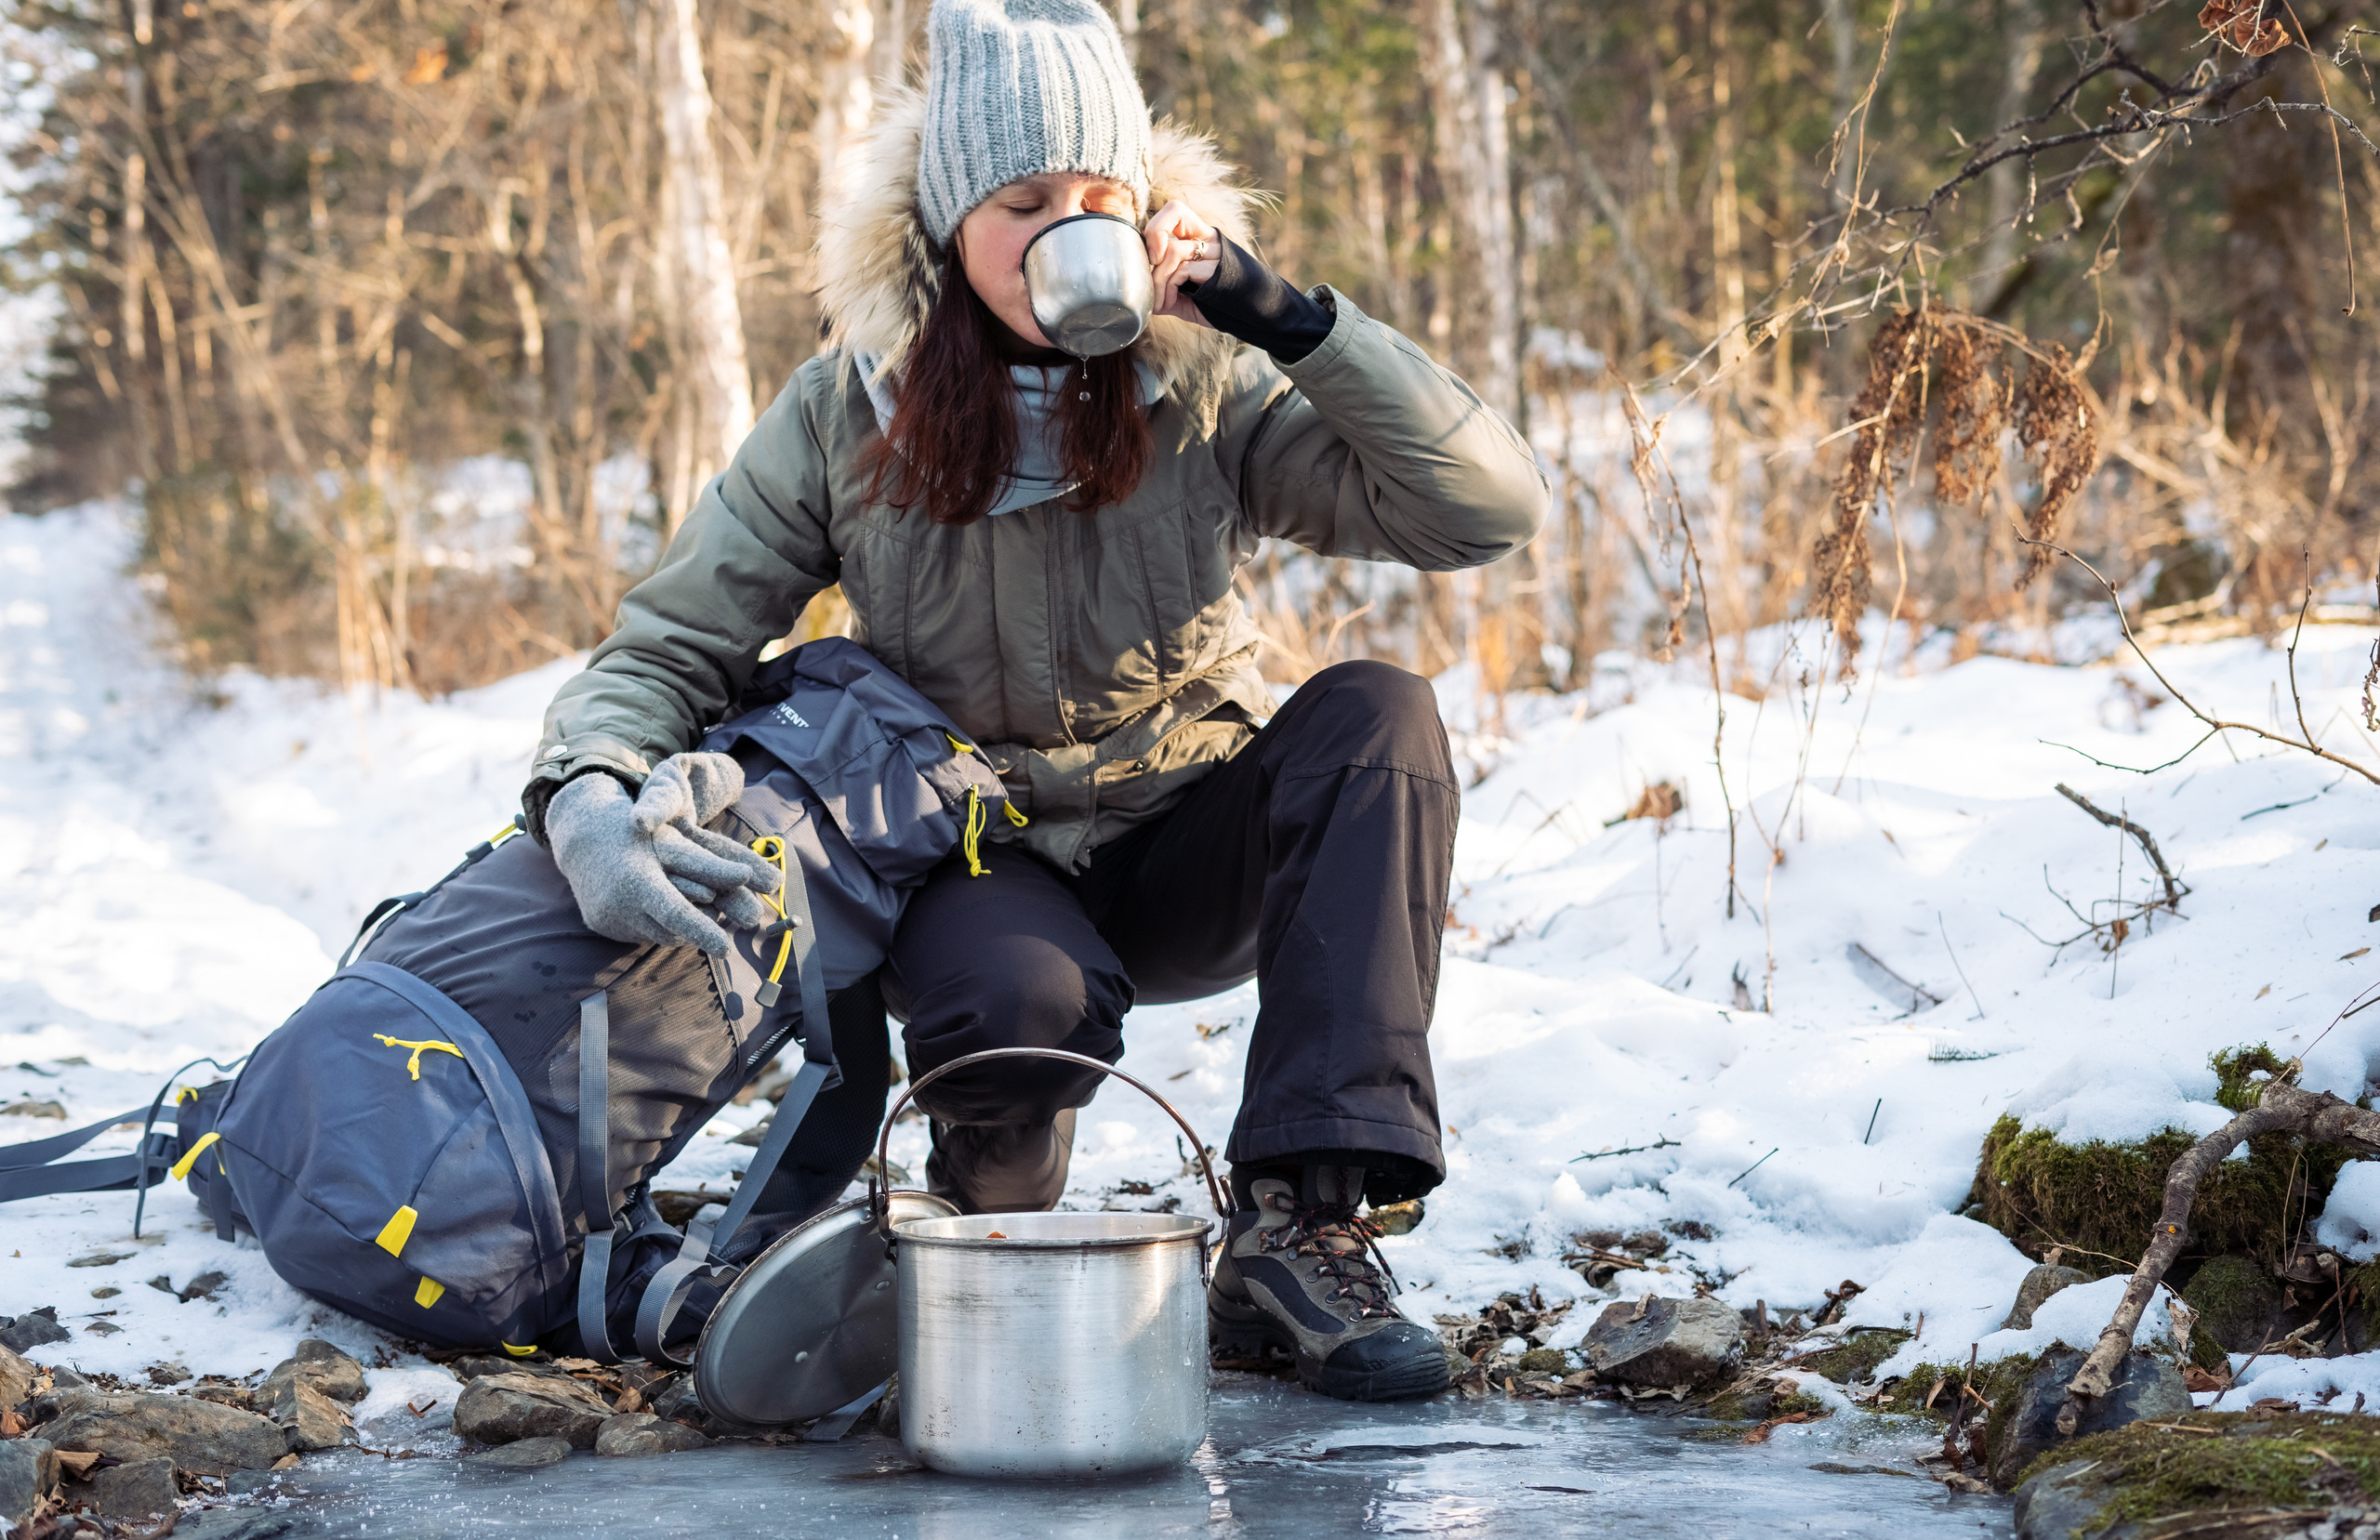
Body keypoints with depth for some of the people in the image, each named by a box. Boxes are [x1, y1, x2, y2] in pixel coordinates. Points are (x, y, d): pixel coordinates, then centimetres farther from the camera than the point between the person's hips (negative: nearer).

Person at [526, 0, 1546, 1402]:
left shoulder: (1205, 388, -10)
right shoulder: (848, 416, -9)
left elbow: (1492, 509, -19)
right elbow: (671, 645, -7)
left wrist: (1290, 320, -27)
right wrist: (588, 798, -29)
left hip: (1189, 853, 2)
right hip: (985, 861, -2)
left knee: (1375, 716, -29)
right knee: (1024, 1002, -38)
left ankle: (1302, 1230, -31)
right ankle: (988, 1233, 0)